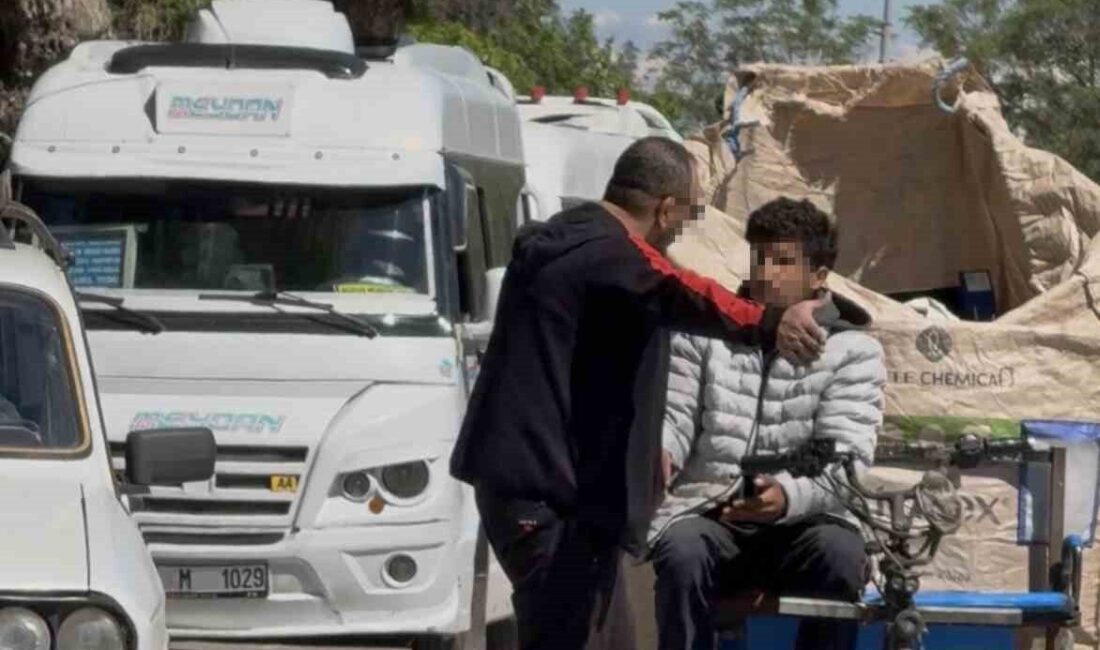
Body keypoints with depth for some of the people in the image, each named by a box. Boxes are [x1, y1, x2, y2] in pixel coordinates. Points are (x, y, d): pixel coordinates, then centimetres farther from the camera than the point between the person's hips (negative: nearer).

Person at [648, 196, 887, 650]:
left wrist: (789, 496, -32)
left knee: (840, 557, -34)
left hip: (803, 522, -1)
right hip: (709, 514, 1)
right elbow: (672, 416, 5)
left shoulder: (853, 351, 3)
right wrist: (657, 453, -22)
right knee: (682, 553, -34)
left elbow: (846, 459, -9)